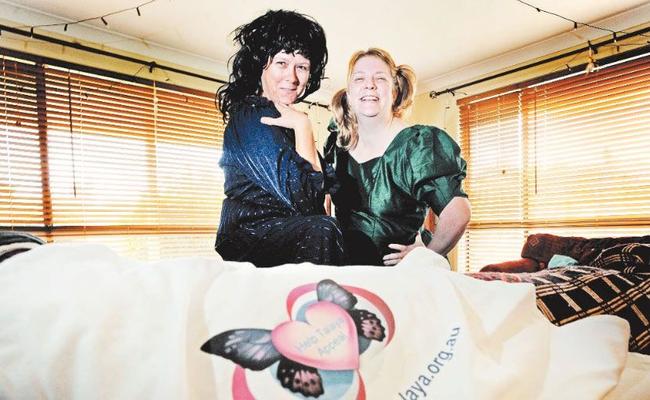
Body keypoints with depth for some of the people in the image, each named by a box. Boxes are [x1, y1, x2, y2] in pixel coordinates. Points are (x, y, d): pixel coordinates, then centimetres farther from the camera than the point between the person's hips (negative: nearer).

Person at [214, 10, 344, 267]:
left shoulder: (281, 120, 18)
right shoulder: (251, 115, -8)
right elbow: (302, 197, -18)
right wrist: (303, 126, -10)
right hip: (247, 240, -8)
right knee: (321, 231, -35)